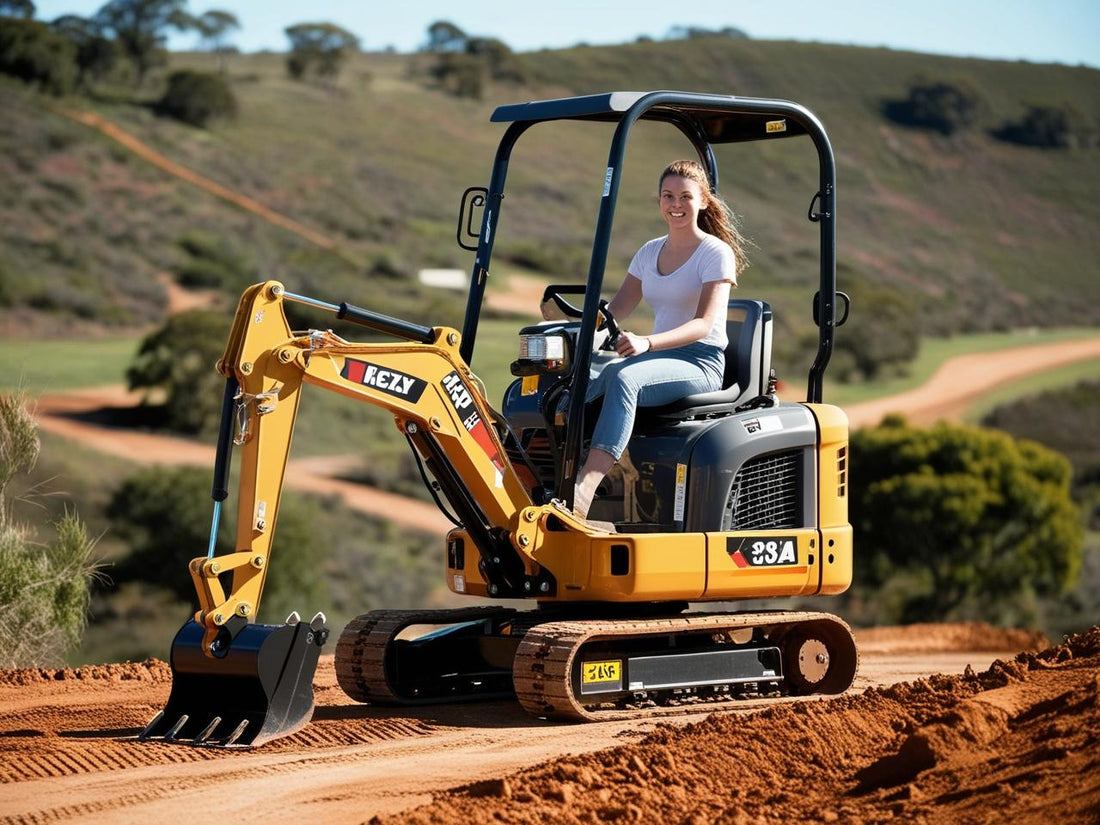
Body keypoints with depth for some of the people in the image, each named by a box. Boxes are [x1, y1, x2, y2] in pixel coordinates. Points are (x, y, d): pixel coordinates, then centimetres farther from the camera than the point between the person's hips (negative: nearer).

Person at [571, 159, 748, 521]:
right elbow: (617, 309, 13)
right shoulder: (650, 253, 18)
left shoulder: (716, 253, -3)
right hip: (657, 358, 6)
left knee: (624, 378, -37)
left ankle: (582, 494, -52)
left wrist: (646, 342, -33)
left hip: (701, 364, -6)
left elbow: (704, 324, -17)